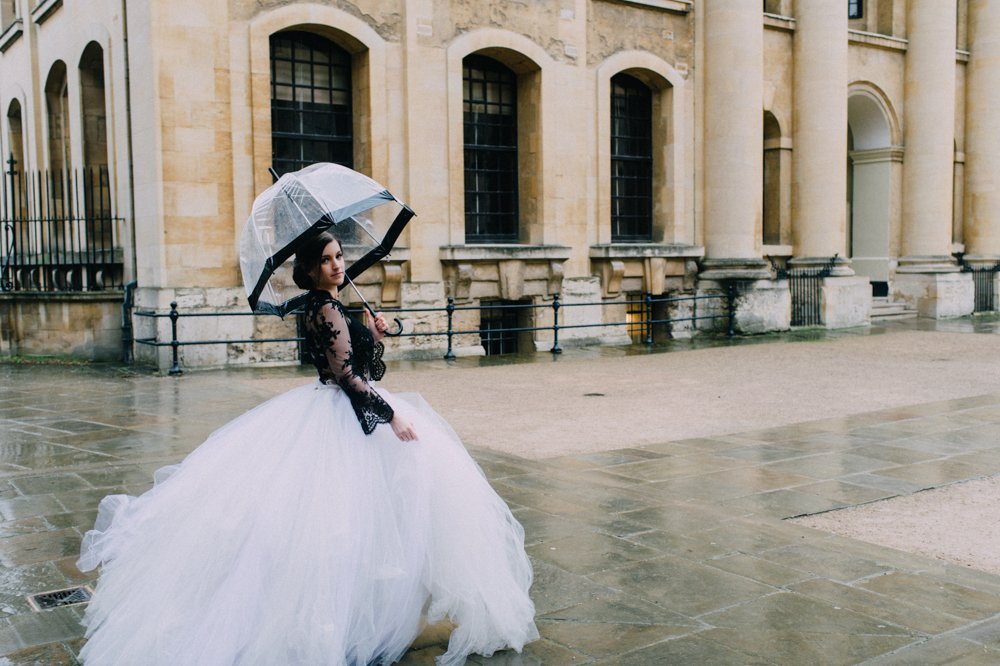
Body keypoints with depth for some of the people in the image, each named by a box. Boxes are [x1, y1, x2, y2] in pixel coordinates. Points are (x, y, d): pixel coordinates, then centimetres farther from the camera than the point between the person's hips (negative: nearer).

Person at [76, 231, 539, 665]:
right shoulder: (327, 310, -16)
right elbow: (348, 375, -22)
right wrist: (391, 414, -22)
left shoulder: (325, 308, 14)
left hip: (344, 412, 10)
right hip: (347, 420, -10)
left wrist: (372, 335, 5)